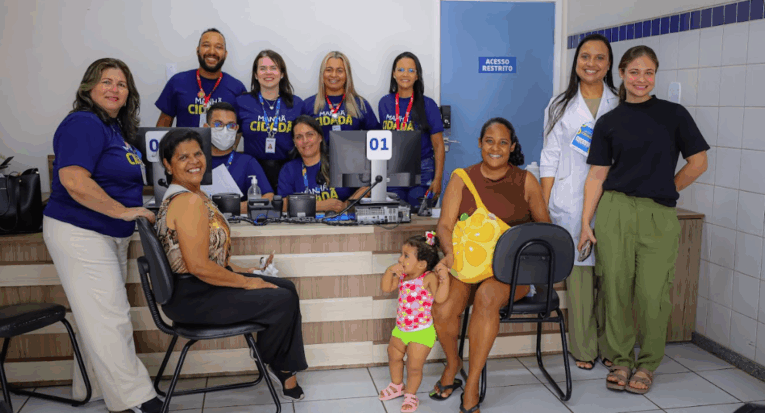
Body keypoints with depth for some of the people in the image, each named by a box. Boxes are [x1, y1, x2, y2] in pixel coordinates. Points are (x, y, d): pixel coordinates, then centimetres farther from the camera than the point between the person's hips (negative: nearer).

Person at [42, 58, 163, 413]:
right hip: (79, 234, -10)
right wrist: (124, 211, -21)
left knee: (99, 317, 15)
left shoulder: (116, 128, 15)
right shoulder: (84, 123, -14)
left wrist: (133, 209, 16)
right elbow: (74, 181, -26)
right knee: (109, 320, -7)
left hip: (110, 235, 10)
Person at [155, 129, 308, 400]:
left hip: (191, 288, 10)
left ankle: (284, 368, 17)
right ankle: (272, 362, 20)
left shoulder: (188, 194, 10)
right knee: (282, 301, -9)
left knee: (286, 287, 10)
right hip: (190, 298, -10)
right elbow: (199, 267, -27)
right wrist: (245, 282, -16)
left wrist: (239, 271, 11)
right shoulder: (189, 201, -23)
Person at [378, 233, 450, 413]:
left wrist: (444, 278, -38)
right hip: (401, 328, 7)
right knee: (394, 357, 24)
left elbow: (439, 298, -29)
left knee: (414, 366, 2)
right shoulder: (402, 276, -1)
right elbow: (386, 288, 0)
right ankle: (397, 386, 49)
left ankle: (411, 395, 29)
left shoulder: (429, 278, -20)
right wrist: (390, 271, -13)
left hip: (421, 332, -7)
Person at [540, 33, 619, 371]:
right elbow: (550, 159, 7)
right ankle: (583, 349, 15)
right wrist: (544, 208, -1)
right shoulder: (560, 106, 10)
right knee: (578, 273, 1)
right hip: (571, 202, 0)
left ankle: (609, 347, 16)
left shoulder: (621, 106, 10)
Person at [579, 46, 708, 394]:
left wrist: (665, 190, 9)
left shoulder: (674, 114, 4)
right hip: (615, 211, 1)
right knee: (616, 289, 3)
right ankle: (621, 360, 21)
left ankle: (647, 364, 18)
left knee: (652, 294, -2)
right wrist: (586, 223, -1)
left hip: (658, 215, -1)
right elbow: (597, 174, 4)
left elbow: (698, 163, 7)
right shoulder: (608, 122, 7)